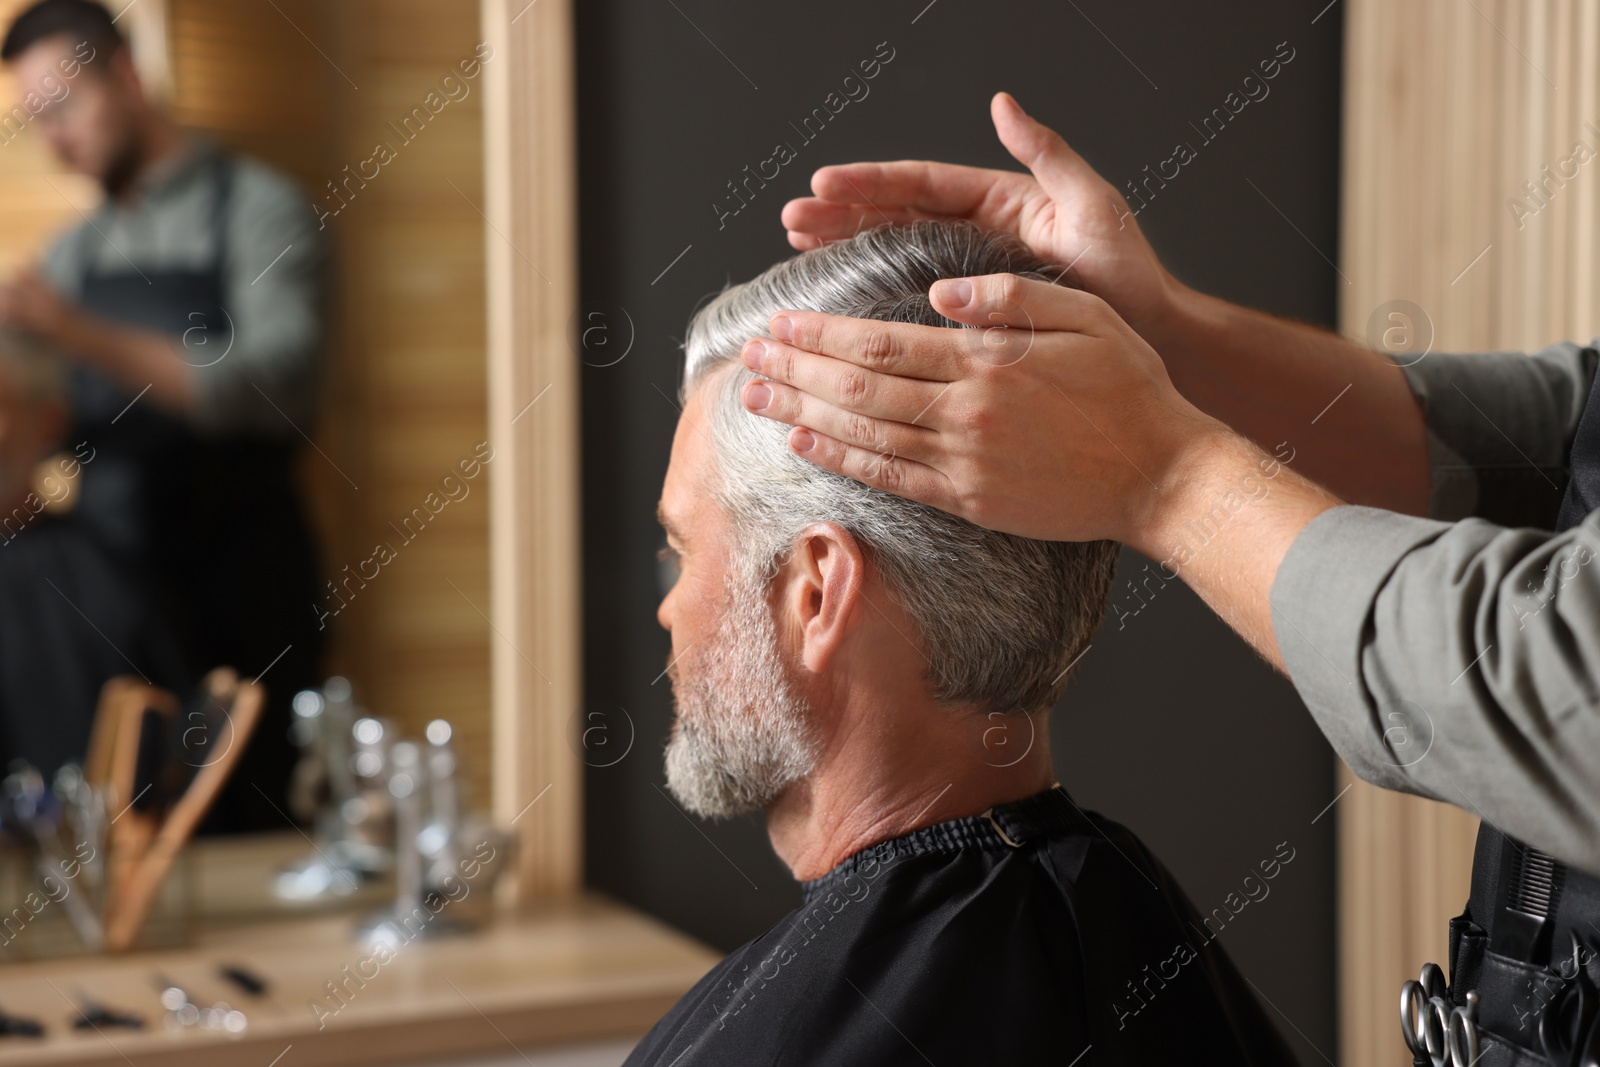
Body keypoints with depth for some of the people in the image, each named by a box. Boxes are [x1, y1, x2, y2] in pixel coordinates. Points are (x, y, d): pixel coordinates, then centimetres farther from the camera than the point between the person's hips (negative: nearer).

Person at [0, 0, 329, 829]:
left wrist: (86, 336, -27)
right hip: (107, 586, 5)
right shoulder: (76, 252, 14)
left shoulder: (257, 209, -4)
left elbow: (274, 385, -19)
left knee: (242, 842, -3)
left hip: (233, 594, -5)